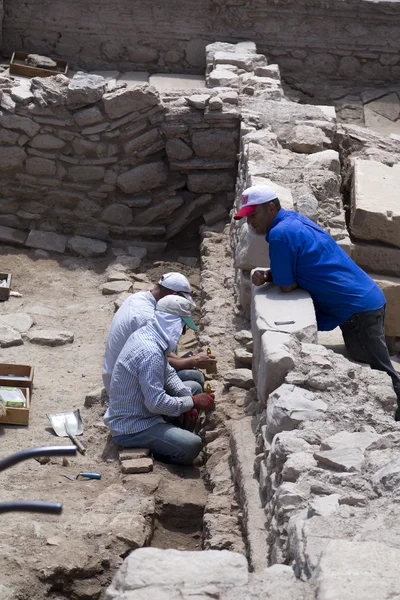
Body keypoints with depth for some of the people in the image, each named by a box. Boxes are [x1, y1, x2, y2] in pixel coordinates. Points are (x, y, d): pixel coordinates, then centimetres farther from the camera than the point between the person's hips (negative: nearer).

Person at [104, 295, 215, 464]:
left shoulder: (146, 334, 2)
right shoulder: (150, 353, -29)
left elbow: (168, 373, 13)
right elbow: (157, 403, -29)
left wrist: (188, 401, -1)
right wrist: (192, 402, -17)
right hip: (130, 428, -10)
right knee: (192, 446, -25)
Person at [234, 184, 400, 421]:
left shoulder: (280, 234, -18)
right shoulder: (293, 219, 12)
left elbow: (287, 286, -14)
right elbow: (290, 271, 19)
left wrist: (267, 277, 8)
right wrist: (266, 275, 0)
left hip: (358, 308, -10)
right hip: (367, 298, 10)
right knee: (377, 371, 20)